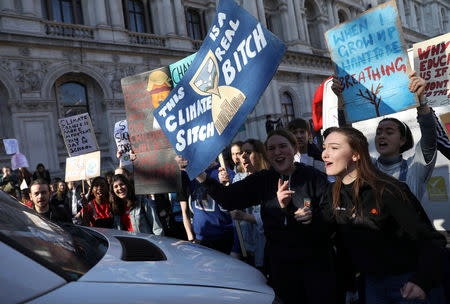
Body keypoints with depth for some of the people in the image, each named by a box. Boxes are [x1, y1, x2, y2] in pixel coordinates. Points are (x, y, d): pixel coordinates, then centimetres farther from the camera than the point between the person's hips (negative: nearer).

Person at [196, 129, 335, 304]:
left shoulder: (315, 177, -7)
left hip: (316, 262, -2)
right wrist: (202, 178, -20)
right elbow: (228, 199, -9)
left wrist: (312, 217, -26)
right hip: (279, 262, 2)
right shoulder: (262, 180, 1)